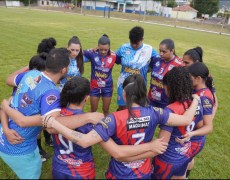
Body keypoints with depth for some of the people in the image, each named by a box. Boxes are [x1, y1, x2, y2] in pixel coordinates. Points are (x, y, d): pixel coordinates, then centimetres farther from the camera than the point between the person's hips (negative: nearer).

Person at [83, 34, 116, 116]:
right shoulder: (93, 54, -16)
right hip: (94, 87, -1)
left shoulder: (113, 56, -11)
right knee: (93, 110, 14)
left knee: (106, 110, 16)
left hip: (107, 87, 1)